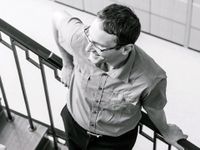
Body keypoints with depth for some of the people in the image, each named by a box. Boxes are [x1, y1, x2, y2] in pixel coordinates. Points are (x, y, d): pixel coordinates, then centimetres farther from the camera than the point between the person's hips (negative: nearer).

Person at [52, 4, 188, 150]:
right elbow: (58, 18, -11)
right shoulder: (80, 38, -34)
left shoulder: (152, 78, -37)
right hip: (74, 123, 3)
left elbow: (154, 110, -13)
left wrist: (166, 131, 8)